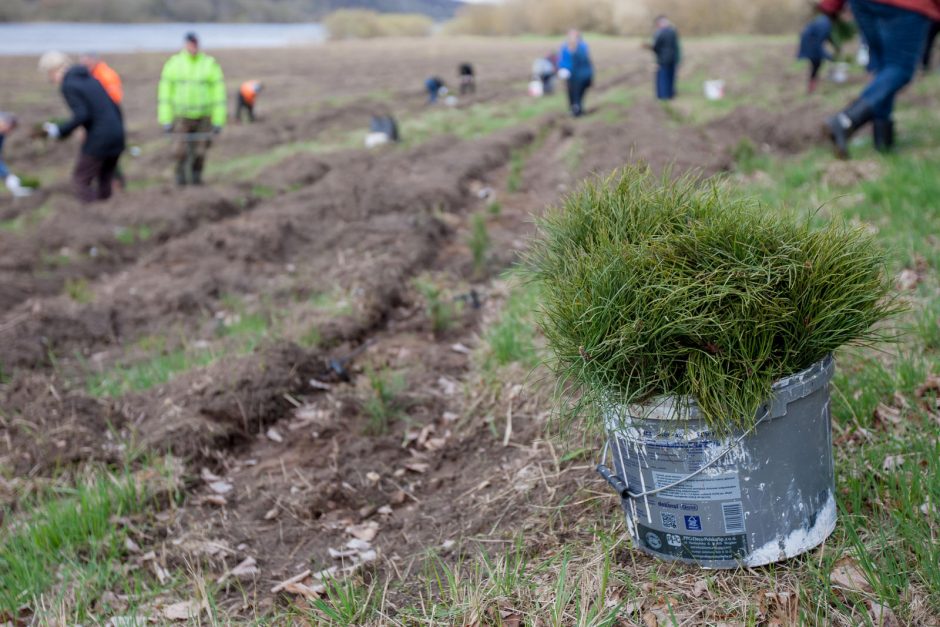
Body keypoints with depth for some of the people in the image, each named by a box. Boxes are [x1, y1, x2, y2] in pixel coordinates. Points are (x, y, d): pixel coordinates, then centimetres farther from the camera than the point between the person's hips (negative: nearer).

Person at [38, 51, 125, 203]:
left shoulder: (68, 86, -9)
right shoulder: (90, 79, 16)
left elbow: (82, 116, -21)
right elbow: (114, 106, 16)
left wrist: (59, 131, -9)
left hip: (99, 139, -8)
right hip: (116, 134, 8)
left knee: (81, 180, 7)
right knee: (104, 180, 18)